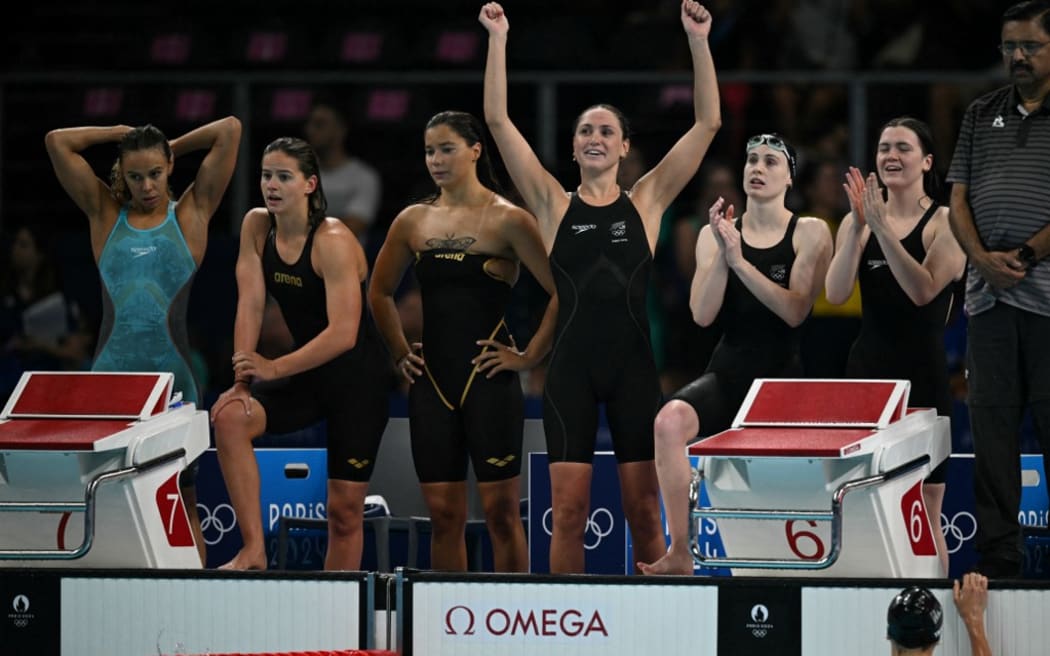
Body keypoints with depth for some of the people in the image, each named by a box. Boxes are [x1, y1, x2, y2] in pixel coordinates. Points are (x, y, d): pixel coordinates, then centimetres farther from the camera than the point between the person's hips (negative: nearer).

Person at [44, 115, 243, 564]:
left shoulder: (192, 213, 8)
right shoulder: (105, 214, 11)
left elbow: (230, 131, 4)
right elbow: (57, 141, 7)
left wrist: (172, 146, 15)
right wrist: (124, 134, 12)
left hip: (174, 376, -1)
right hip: (111, 374, 1)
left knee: (182, 502, 4)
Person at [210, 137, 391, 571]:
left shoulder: (333, 242, -21)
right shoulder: (257, 226, -3)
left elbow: (343, 333, -28)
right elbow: (251, 304, -6)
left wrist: (274, 368, -33)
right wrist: (243, 379, -17)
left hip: (358, 376, -5)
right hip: (306, 371, 5)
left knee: (345, 509, -3)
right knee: (229, 417, -23)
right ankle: (253, 550, -23)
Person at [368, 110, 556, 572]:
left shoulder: (506, 220, -5)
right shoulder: (413, 221, 8)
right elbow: (380, 292, 23)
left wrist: (531, 356, -9)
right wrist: (400, 352, 14)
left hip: (489, 379, -4)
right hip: (432, 380, 4)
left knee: (500, 510, -3)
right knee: (443, 514, 5)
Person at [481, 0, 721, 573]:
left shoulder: (646, 201, 7)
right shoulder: (554, 204, 6)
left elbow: (707, 123, 2)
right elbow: (497, 119, 1)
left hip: (632, 362, 0)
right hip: (572, 364, 0)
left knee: (643, 509, 2)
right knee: (569, 510, -2)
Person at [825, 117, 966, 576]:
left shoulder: (946, 223, -4)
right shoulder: (858, 221, 7)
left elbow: (923, 290, -18)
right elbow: (836, 294, -5)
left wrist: (883, 227, -23)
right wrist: (858, 226, -15)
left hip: (922, 381, -4)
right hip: (867, 372, 4)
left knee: (923, 515, -2)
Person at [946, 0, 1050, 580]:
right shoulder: (980, 115, 17)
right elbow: (958, 200, 13)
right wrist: (982, 258, -4)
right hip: (988, 293, 5)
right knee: (991, 423, 3)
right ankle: (997, 557, 6)